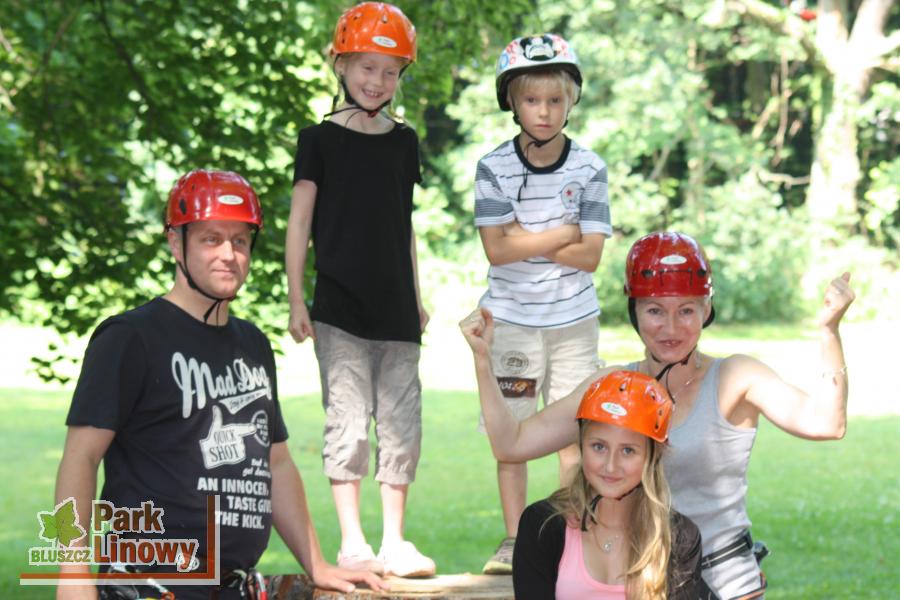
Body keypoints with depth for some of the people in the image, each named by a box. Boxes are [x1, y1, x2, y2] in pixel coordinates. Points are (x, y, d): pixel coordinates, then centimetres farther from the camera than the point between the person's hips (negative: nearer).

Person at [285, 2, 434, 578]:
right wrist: (296, 300, -6)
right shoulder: (320, 140, 0)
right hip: (340, 306, -4)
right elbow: (300, 223, 0)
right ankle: (352, 544, -1)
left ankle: (394, 542, 10)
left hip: (395, 306, 4)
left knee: (403, 423, 3)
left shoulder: (404, 142, 12)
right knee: (349, 420, -6)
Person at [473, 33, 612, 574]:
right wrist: (565, 233, -12)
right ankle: (514, 541, 13)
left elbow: (591, 257, -9)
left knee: (576, 435, 2)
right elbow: (496, 249, -14)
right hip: (511, 319, 0)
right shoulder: (494, 168, -6)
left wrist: (526, 239, -14)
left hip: (573, 320, 0)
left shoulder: (588, 169, -4)